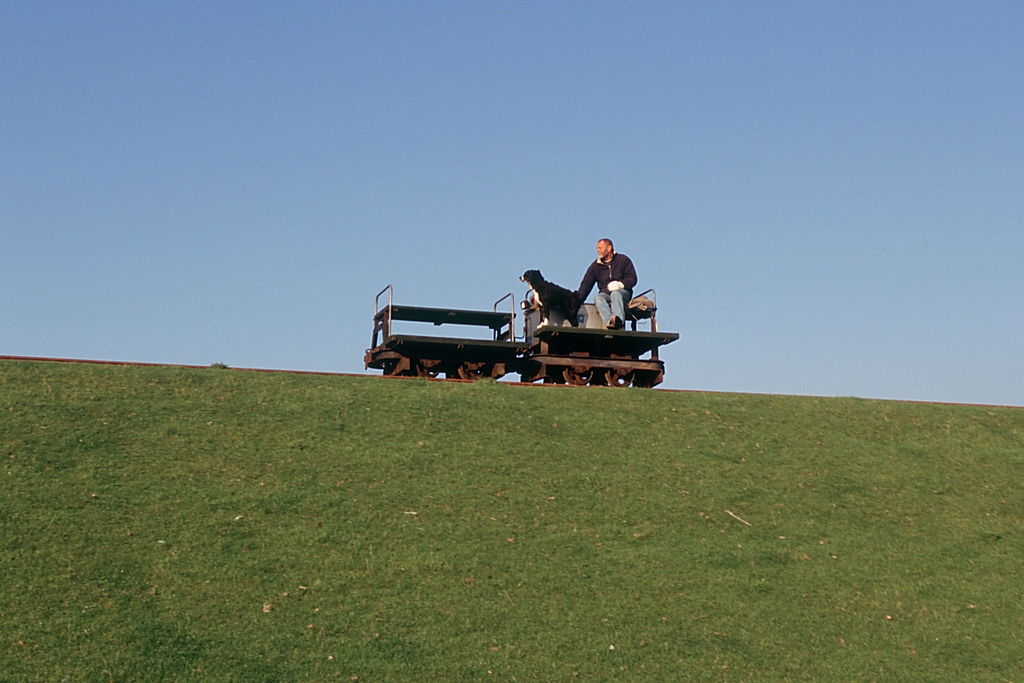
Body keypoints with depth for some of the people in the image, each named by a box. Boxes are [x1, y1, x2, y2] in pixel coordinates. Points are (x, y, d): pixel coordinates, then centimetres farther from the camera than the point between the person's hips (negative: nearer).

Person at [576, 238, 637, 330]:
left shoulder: (623, 260, 11)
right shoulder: (595, 266, 18)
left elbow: (632, 278, 4)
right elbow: (586, 284, 11)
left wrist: (620, 284, -16)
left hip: (622, 292, -2)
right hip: (605, 294, 2)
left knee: (615, 293, -38)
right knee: (597, 298, -33)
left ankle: (619, 320, -64)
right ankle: (610, 321, -61)